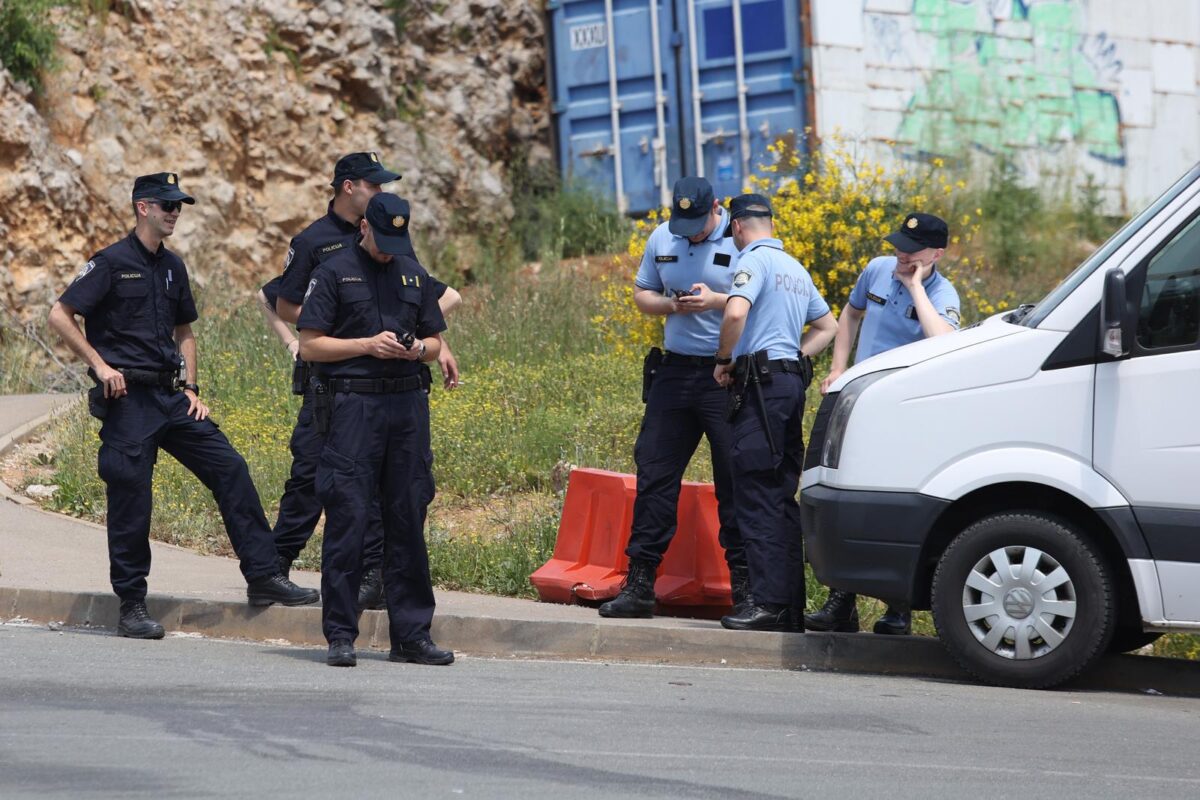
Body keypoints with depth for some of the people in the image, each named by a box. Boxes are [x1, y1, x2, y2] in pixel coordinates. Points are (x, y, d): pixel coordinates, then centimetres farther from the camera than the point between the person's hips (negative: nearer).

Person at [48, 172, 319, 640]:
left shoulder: (172, 267, 14)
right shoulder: (112, 263, -7)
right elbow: (60, 316, -9)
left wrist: (191, 388, 13)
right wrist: (100, 365, -13)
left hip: (171, 396, 7)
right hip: (128, 397, -7)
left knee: (230, 469, 0)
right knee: (130, 497, -4)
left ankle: (264, 577, 4)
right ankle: (132, 606, 5)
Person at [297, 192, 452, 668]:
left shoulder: (413, 275, 16)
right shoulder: (335, 273, 1)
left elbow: (435, 342, 21)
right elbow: (310, 345, -2)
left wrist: (419, 348, -2)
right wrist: (368, 345, -12)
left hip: (407, 404, 5)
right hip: (352, 403, -5)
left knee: (408, 519, 6)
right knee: (347, 517, -6)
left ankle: (412, 634, 11)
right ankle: (340, 636, -1)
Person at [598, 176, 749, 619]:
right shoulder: (661, 239, 9)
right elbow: (642, 294, 18)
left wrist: (716, 301, -20)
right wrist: (670, 304, -4)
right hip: (674, 371, 5)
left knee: (735, 482, -3)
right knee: (654, 474, 3)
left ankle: (744, 586, 3)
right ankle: (639, 584, 8)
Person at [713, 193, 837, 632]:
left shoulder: (754, 260, -6)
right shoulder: (795, 268, 21)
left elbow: (736, 312, -24)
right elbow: (827, 326, 30)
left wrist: (724, 359, -9)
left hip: (762, 384, -9)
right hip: (793, 380, 9)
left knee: (757, 495, -10)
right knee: (783, 496, 10)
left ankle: (768, 601, -16)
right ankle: (792, 604, 9)